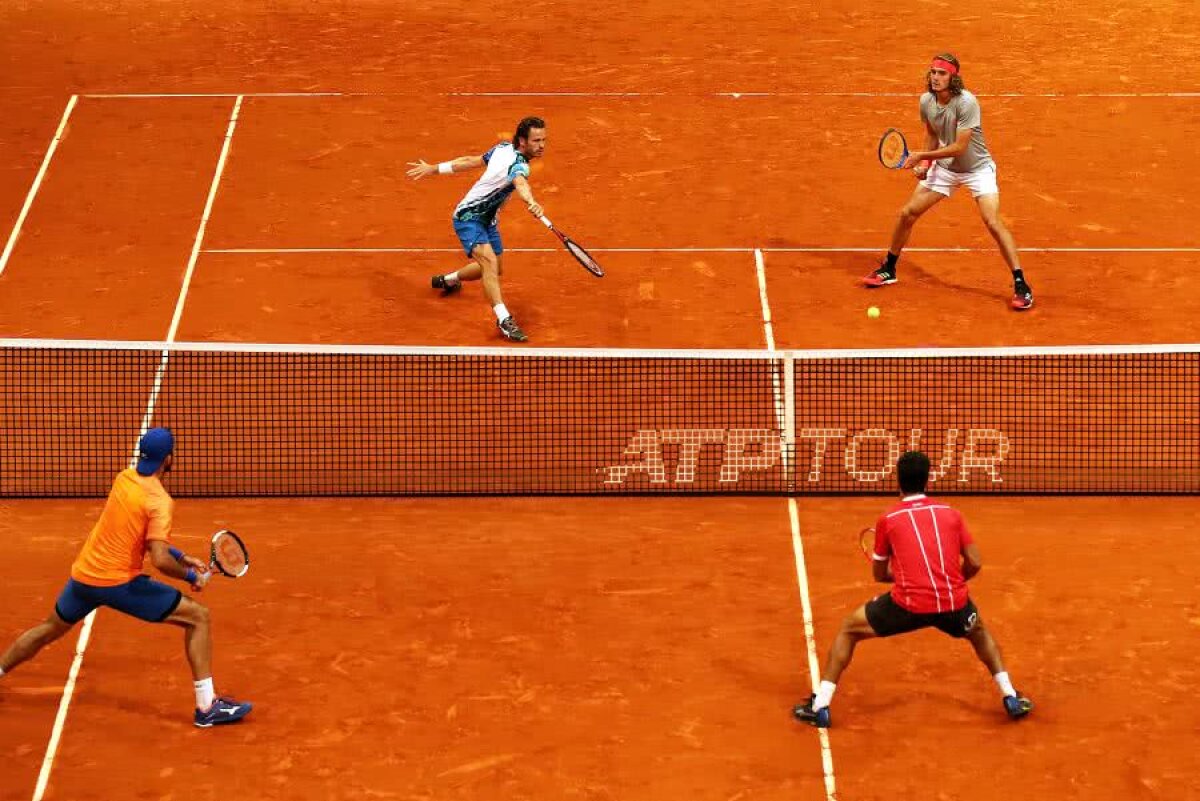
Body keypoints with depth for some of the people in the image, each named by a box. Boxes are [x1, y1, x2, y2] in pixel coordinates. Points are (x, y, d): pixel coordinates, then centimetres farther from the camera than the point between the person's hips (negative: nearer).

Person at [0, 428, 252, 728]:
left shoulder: (124, 478, 4)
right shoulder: (159, 501, -18)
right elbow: (160, 560, -25)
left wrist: (181, 556, 14)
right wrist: (191, 576, -8)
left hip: (82, 576, 7)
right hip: (120, 582, -7)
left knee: (49, 629, 31)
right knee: (198, 617, -1)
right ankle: (207, 706, -5)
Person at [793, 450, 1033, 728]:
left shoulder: (888, 520, 6)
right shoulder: (950, 514, 11)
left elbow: (879, 574, 15)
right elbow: (975, 563, 8)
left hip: (908, 604, -2)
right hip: (953, 602, 3)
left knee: (848, 629, 19)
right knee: (979, 632, 38)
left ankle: (820, 705, 11)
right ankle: (1011, 698, 32)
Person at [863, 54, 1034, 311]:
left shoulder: (966, 103, -29)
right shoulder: (926, 101, -9)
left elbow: (959, 147, -29)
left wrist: (923, 156, -26)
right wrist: (925, 163, -4)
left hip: (977, 168, -6)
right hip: (944, 167, 6)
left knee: (993, 223, -20)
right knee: (907, 213, 4)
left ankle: (1020, 285, -14)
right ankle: (888, 270, 24)